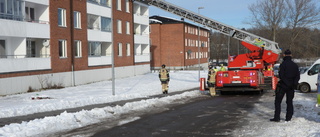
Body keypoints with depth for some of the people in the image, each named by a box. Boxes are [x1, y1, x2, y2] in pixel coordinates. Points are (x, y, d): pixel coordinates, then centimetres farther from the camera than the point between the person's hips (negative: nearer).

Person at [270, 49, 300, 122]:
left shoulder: (283, 64, -11)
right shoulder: (295, 65, 7)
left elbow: (281, 76, -17)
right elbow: (298, 76, 7)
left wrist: (286, 83, -7)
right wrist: (294, 83, 2)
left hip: (283, 86, -5)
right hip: (291, 87, 5)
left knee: (278, 101, 0)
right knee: (289, 102, 13)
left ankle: (277, 117, -4)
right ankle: (288, 117, 14)